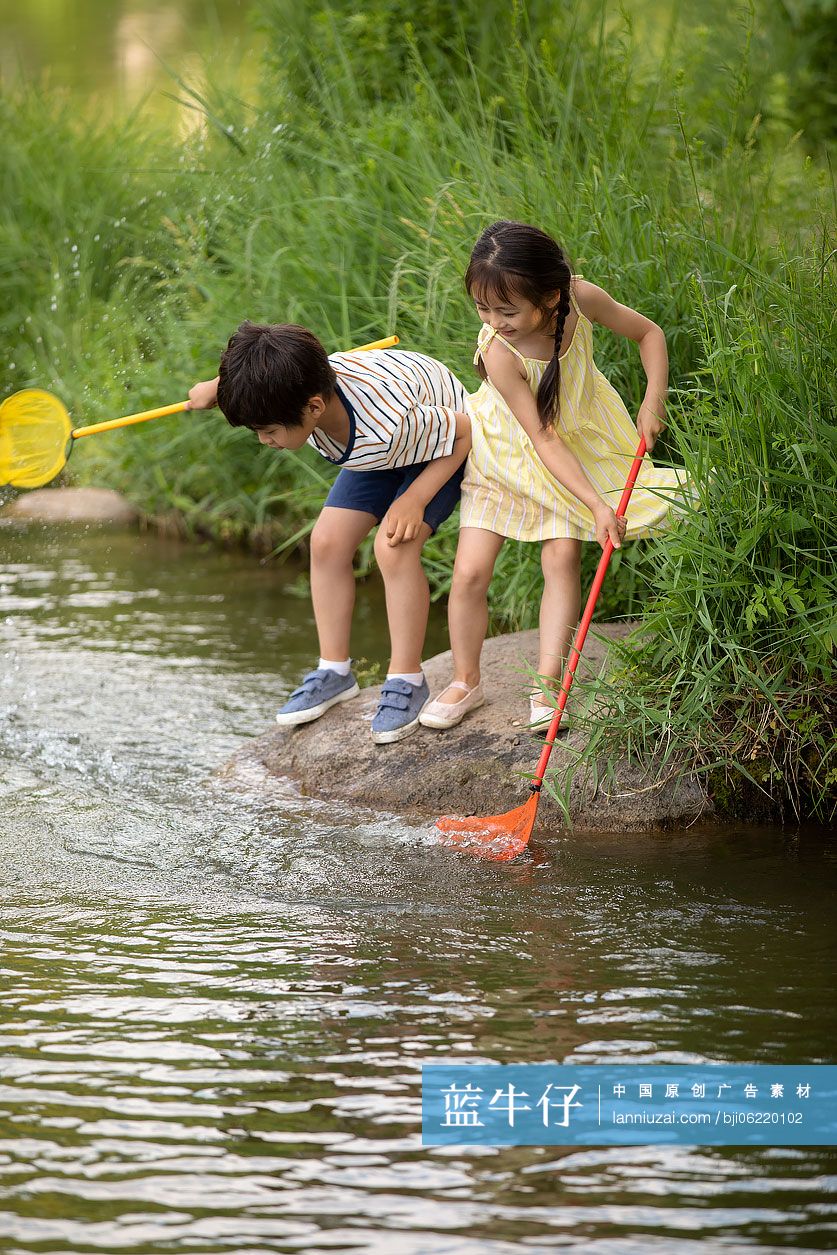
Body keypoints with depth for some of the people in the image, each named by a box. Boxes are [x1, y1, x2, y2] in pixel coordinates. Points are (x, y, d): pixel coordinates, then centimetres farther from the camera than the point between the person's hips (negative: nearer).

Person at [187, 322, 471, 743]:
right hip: (379, 451, 7)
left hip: (443, 449, -7)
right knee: (327, 542, -4)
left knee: (394, 548, -25)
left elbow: (463, 430, -28)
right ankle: (334, 671, 9)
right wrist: (218, 389, 9)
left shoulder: (388, 425, -46)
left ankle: (406, 680, -12)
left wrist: (414, 499, -31)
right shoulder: (302, 390, -28)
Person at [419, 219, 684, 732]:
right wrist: (595, 504, -33)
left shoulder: (582, 299, -27)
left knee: (562, 557, -11)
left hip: (578, 443, 2)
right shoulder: (498, 352, -34)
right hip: (511, 453, -2)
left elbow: (649, 332, -7)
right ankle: (466, 682, 16)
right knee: (469, 572, -5)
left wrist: (653, 402, -20)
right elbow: (543, 440, -30)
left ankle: (547, 684, -3)